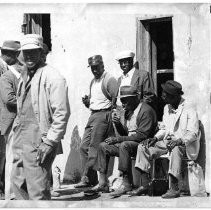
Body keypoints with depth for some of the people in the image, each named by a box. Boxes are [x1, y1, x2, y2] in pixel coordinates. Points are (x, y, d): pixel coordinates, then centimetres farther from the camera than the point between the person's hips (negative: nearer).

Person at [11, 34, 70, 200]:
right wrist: (17, 129, 16)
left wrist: (49, 142, -19)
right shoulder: (25, 78, 17)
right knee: (18, 183, 12)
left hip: (39, 141, -9)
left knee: (37, 190, -6)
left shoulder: (53, 77, -10)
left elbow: (62, 113, -15)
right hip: (21, 139, 9)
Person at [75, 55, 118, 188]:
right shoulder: (93, 82, 21)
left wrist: (111, 116, -20)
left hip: (103, 115, -9)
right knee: (84, 147, 3)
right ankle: (91, 178, 7)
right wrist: (87, 102, 7)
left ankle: (88, 178, -7)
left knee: (94, 147, -10)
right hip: (93, 115, 9)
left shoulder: (109, 80, -6)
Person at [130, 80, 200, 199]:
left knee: (175, 149, -41)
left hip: (184, 145, -8)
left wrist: (179, 141, -34)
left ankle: (174, 188, -39)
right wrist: (156, 138, 1)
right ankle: (145, 185, -10)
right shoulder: (167, 108, 15)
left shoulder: (189, 109, -10)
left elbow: (192, 133, -17)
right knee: (142, 148, -8)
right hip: (167, 142, 8)